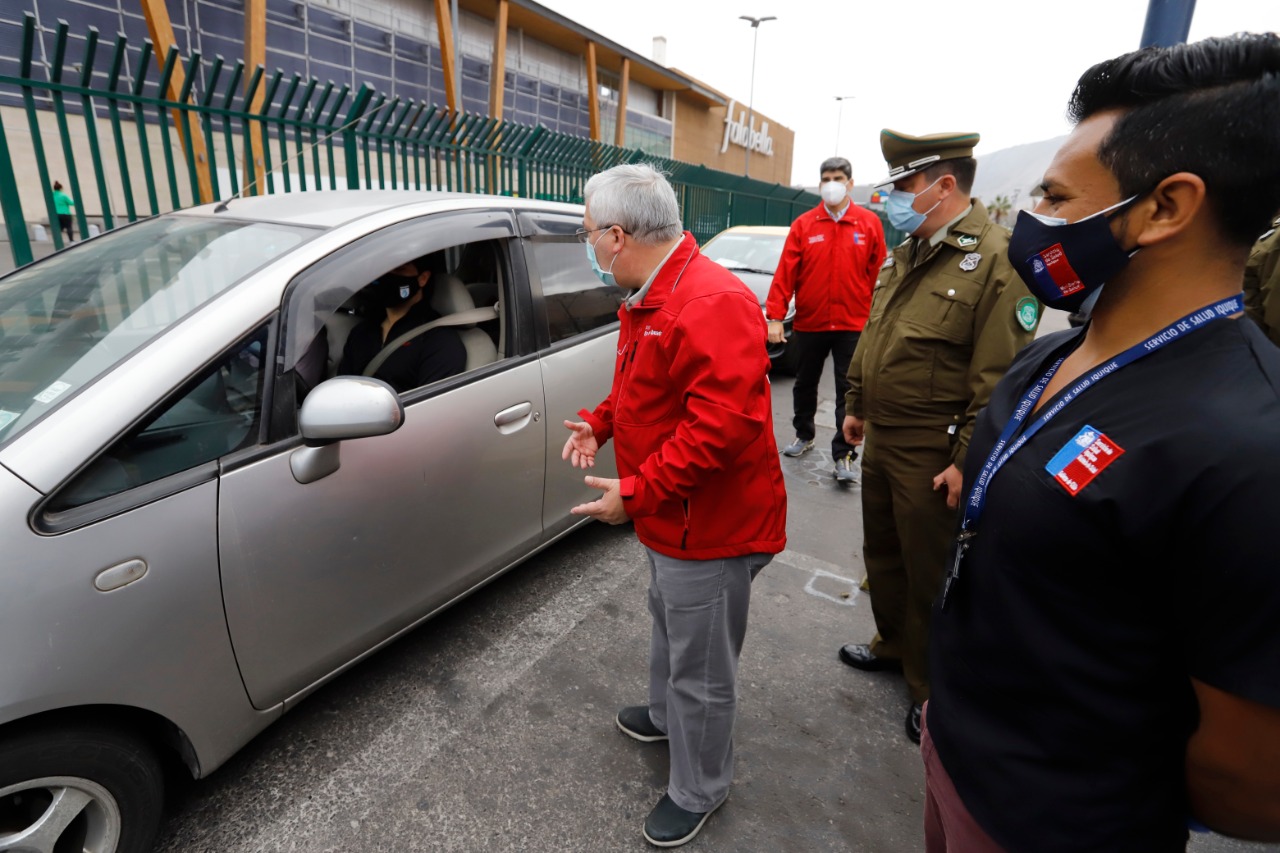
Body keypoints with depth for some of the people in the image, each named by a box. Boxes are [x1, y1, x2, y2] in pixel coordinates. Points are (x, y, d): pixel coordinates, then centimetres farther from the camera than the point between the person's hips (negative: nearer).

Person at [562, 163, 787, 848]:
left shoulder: (712, 304, -27)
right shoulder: (649, 299, 9)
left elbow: (722, 425, -32)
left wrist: (636, 494, -26)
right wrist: (599, 423, 5)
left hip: (709, 527, -10)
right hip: (670, 516, 10)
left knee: (702, 670, 10)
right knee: (668, 623, 30)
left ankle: (697, 792, 34)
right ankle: (666, 715, 57)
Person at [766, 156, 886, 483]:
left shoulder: (869, 223, 0)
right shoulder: (803, 224, 0)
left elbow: (878, 274, 1)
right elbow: (785, 272, -6)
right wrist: (775, 316, -12)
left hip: (853, 325, -1)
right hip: (808, 323, 2)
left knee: (849, 392, -1)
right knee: (805, 384, 16)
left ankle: (844, 456, 8)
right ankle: (804, 435, 38)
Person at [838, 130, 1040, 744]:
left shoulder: (997, 259, -17)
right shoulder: (904, 253, 9)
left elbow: (998, 378, -20)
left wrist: (967, 461, -20)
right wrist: (857, 405, 18)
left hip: (931, 454, -8)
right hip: (880, 438, 8)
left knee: (929, 574, 9)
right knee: (882, 553, 22)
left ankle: (930, 687, 30)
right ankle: (893, 643, 46)